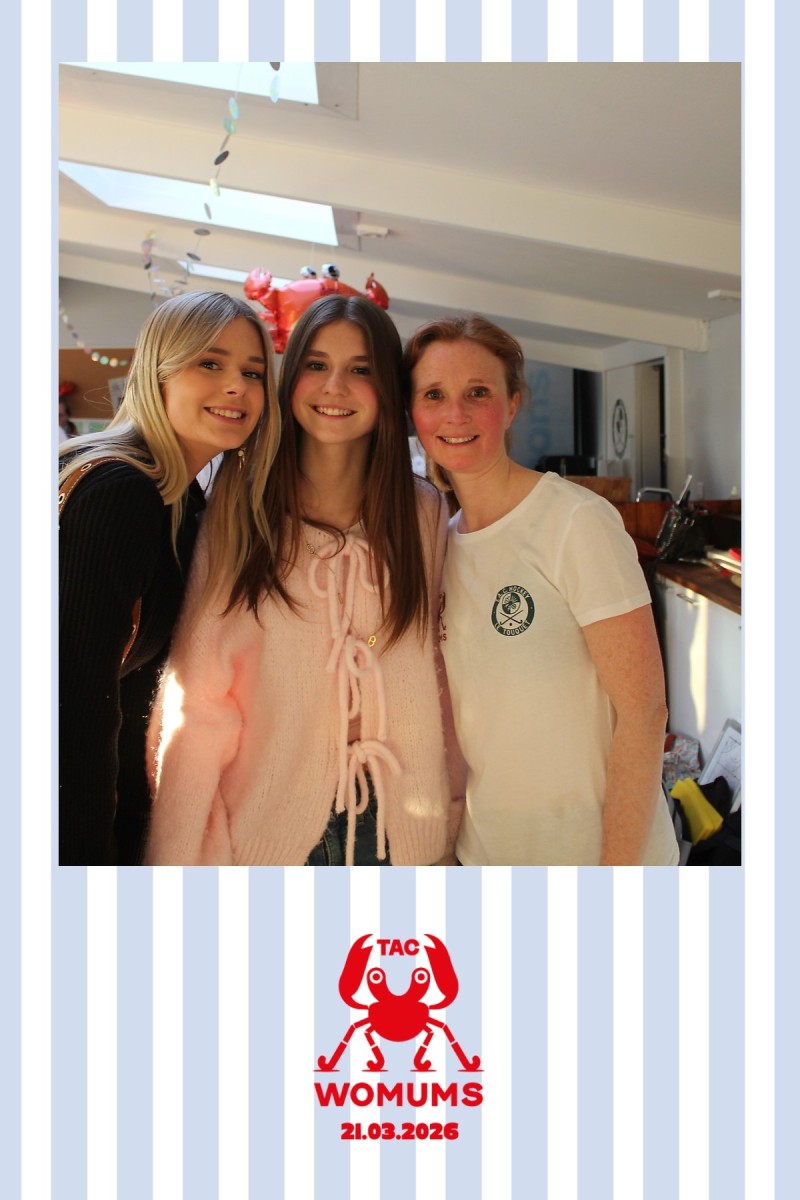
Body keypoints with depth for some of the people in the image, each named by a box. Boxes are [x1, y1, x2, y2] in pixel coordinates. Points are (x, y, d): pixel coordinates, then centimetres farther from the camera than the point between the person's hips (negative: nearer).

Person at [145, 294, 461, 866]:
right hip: (268, 820, -1)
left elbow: (438, 674, 4)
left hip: (396, 822, 2)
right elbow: (195, 701, -10)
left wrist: (449, 818, 3)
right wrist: (182, 859, -12)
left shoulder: (426, 514, -1)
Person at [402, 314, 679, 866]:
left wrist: (618, 864, -19)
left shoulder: (578, 521, -16)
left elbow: (642, 711, -17)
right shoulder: (441, 540, 2)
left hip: (589, 845, -5)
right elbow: (461, 707, 10)